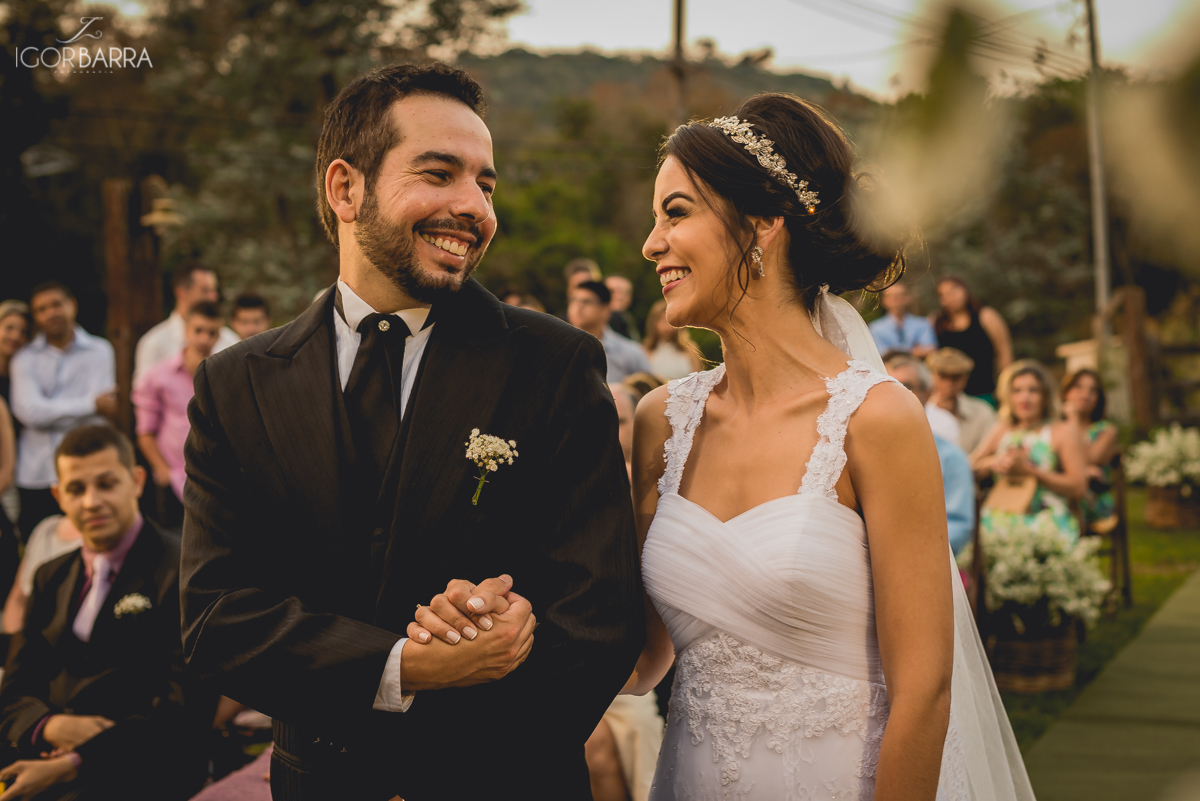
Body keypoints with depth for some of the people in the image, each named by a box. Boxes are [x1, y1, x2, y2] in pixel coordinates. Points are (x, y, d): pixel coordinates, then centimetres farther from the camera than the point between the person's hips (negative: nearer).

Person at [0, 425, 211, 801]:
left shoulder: (180, 572, -3)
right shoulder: (52, 579, 21)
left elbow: (184, 714, -10)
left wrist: (73, 763, -18)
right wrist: (51, 726, -7)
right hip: (48, 757, 6)